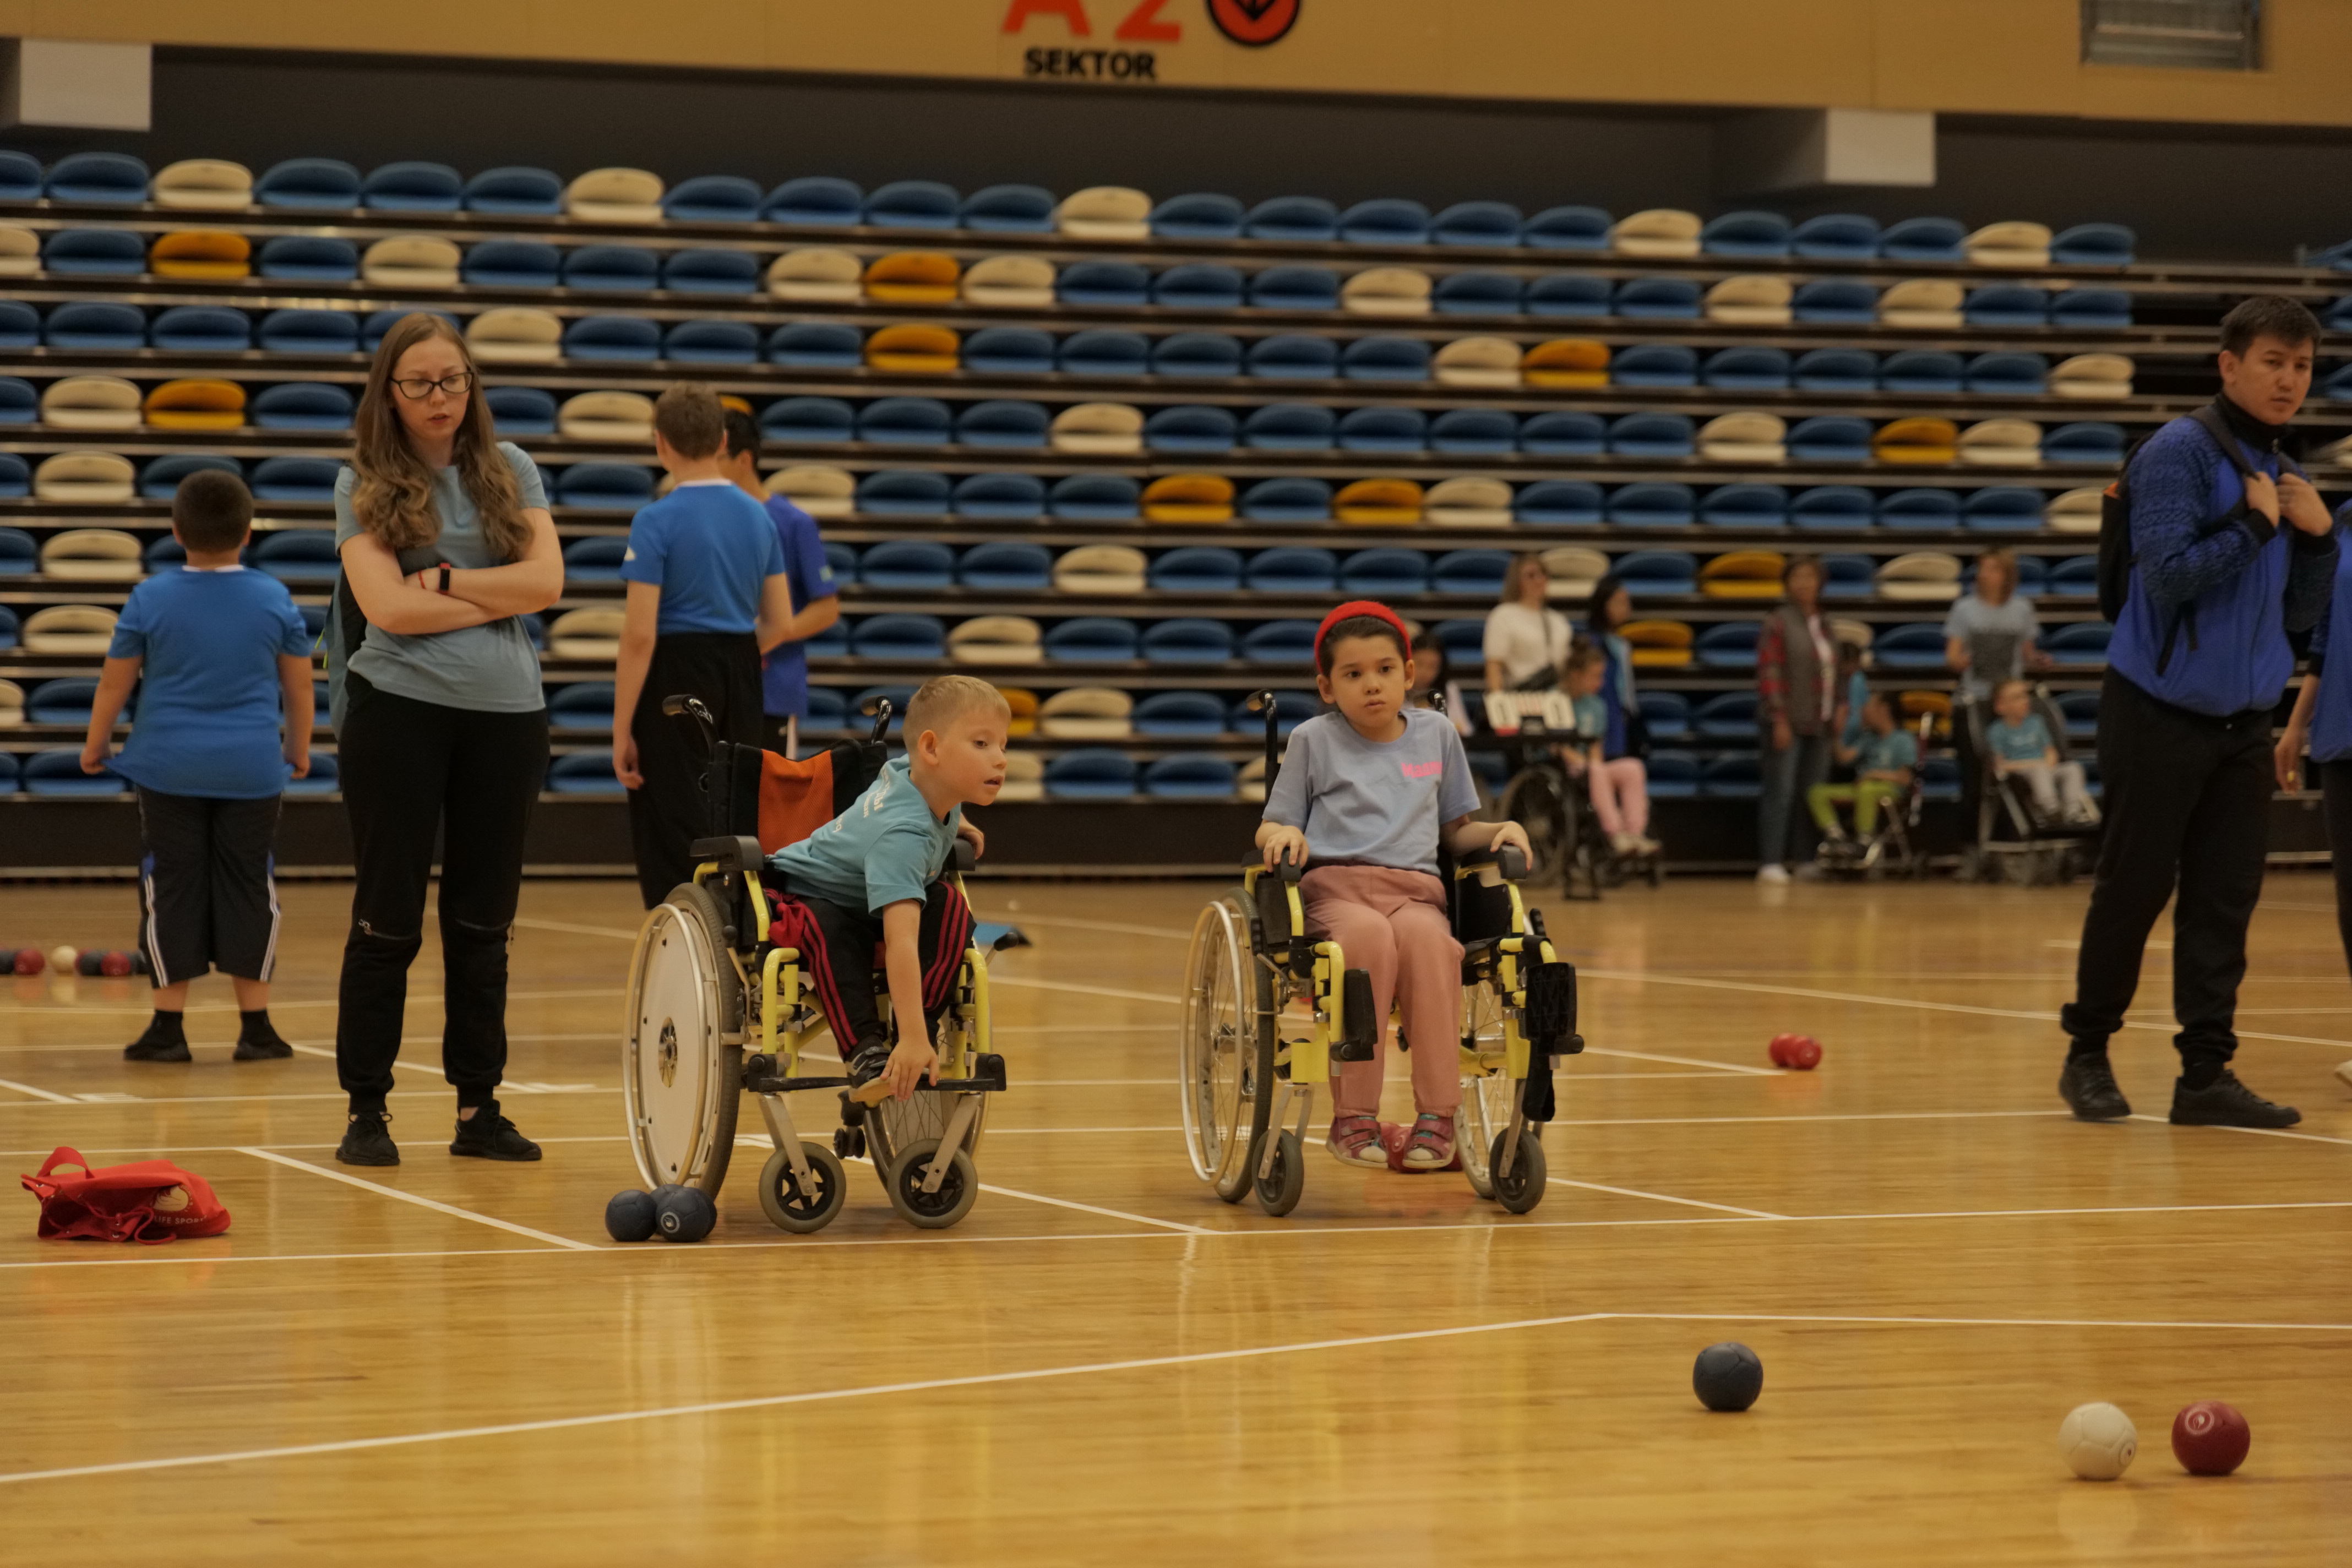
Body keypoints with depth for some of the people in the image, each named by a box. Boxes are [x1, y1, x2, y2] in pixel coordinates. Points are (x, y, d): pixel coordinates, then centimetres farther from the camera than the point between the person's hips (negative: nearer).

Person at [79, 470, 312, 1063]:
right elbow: (299, 685, 6)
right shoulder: (275, 599, -2)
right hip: (251, 770, 1)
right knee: (249, 891, 7)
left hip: (170, 769, -1)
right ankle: (255, 1026, 8)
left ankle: (169, 1025, 5)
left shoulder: (150, 599, -5)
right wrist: (300, 748, 21)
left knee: (171, 892, 5)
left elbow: (115, 682, 1)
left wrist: (94, 746, 16)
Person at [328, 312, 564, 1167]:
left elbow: (545, 582, -3)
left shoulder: (509, 471, 8)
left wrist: (445, 580, -10)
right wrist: (500, 595, -8)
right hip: (400, 711, -3)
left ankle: (478, 1108, 14)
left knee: (483, 922, 8)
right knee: (387, 919, 0)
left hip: (506, 714, 3)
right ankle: (367, 1111, 6)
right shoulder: (364, 483, 0)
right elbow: (388, 606, -13)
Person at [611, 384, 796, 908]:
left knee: (671, 844, -1)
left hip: (676, 677, -5)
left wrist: (622, 729, -11)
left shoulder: (657, 522, -11)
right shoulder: (759, 517, 6)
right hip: (740, 682, 6)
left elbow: (640, 633, -15)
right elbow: (780, 623, 10)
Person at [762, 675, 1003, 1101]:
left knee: (951, 910, -20)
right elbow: (901, 942, -50)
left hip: (865, 900, 8)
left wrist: (954, 824, 10)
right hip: (809, 894, -8)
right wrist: (913, 1039, -56)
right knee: (834, 933, -41)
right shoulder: (902, 835, -41)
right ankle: (865, 1053, -40)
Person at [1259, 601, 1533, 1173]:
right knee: (1368, 936, -38)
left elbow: (1455, 831, 26)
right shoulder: (1313, 740, 13)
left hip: (1415, 891, 2)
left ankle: (1437, 1115, -34)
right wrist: (1282, 834, -9)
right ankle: (1353, 1116, -33)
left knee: (1428, 938, -36)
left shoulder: (1436, 735, 20)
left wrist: (1497, 832, 5)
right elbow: (1273, 826, 14)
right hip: (1334, 887, -2)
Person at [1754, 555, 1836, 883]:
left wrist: (1835, 714, 10)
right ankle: (1771, 863, -9)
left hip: (1819, 724, 7)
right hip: (1788, 722, -7)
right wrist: (1779, 720, -17)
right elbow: (1769, 672, -11)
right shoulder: (1778, 623, -5)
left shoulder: (1822, 626, 15)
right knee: (1781, 793, -9)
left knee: (1813, 795, 5)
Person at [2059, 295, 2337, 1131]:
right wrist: (2254, 523, -18)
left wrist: (2319, 535, -2)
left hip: (2243, 723, 6)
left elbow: (2301, 617, 13)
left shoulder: (2282, 475, 11)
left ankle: (2207, 1073, 5)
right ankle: (2088, 1054, 16)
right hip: (2160, 712, -6)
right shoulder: (2179, 453, -12)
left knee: (2224, 898, 2)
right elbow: (2167, 575, -22)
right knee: (2134, 888, 1)